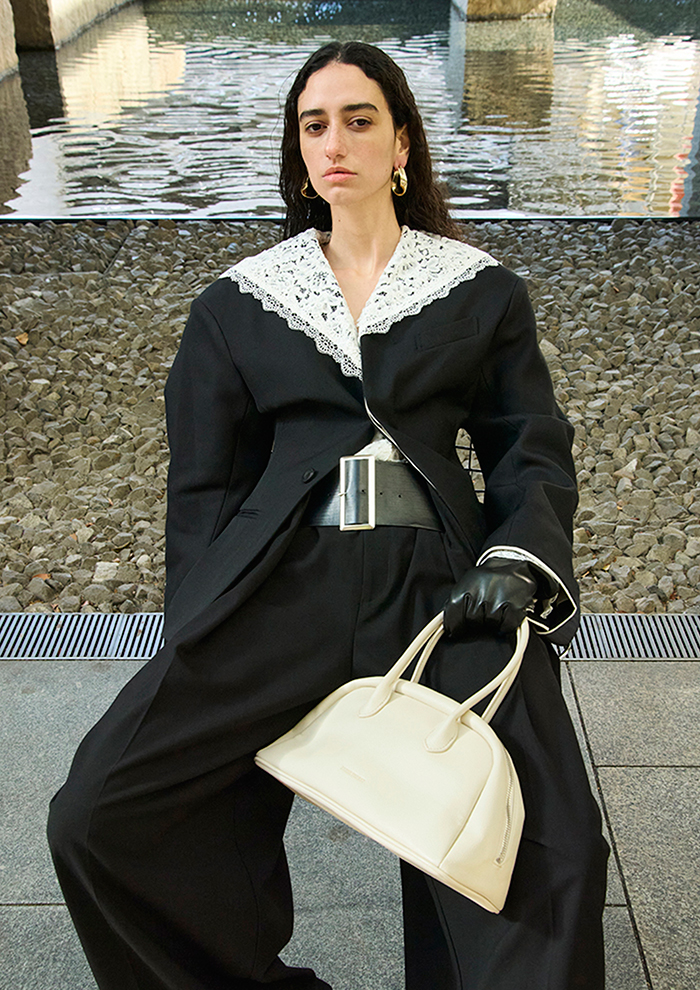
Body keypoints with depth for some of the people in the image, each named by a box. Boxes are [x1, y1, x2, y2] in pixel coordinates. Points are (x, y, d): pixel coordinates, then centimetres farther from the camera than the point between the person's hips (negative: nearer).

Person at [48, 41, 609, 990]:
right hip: (280, 582, 1)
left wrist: (518, 561, -8)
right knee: (95, 816, -16)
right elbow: (204, 485, 13)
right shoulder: (238, 304, 17)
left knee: (555, 849, -22)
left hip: (436, 580, 0)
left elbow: (536, 450, 13)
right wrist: (203, 644, 1)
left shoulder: (481, 291, 16)